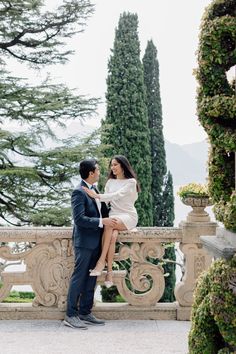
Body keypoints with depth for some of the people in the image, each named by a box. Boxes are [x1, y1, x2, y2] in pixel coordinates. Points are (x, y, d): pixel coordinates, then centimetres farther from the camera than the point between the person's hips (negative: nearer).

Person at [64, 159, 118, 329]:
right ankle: (71, 315, 4)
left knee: (90, 279, 12)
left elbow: (102, 211, 23)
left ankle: (85, 313, 20)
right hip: (84, 242, -9)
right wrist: (102, 222, -21)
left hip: (96, 242, 9)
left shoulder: (95, 190, 14)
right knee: (78, 278, -3)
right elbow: (79, 219, -20)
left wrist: (111, 218, 6)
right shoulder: (79, 192, -14)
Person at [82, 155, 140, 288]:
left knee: (109, 223, -36)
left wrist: (97, 195, -30)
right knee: (112, 235, -32)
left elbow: (118, 195, -20)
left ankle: (102, 261, -33)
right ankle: (109, 272, -33)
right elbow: (106, 200, 8)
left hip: (128, 216, -4)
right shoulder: (110, 182, 16)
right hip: (113, 217, 4)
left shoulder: (131, 182, -3)